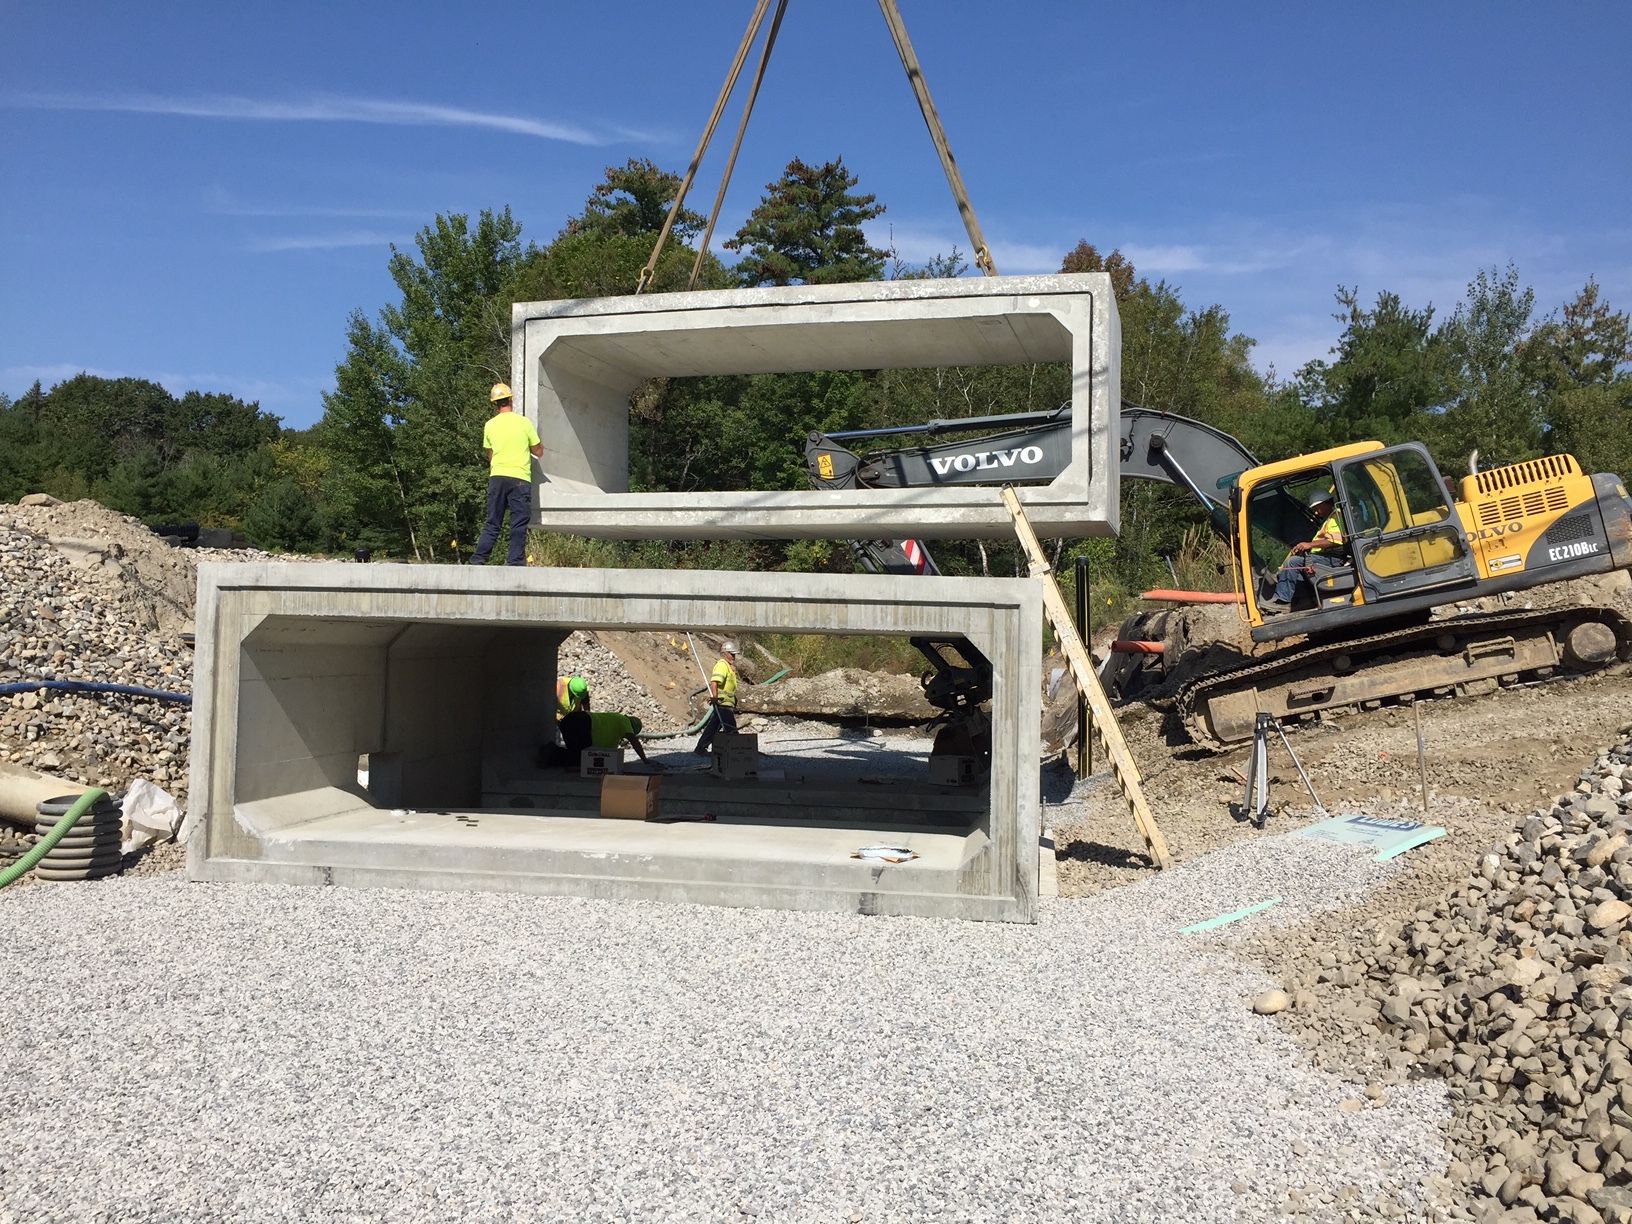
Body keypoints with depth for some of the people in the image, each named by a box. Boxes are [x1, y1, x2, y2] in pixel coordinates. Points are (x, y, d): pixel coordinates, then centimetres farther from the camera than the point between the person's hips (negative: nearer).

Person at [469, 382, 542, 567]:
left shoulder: (490, 425, 7)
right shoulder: (524, 422, -2)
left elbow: (489, 454, 16)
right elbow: (538, 451, 5)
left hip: (496, 477, 3)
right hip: (520, 478, -3)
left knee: (492, 523, 9)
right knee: (518, 524, 0)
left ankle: (478, 559, 3)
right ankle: (515, 561, -5)